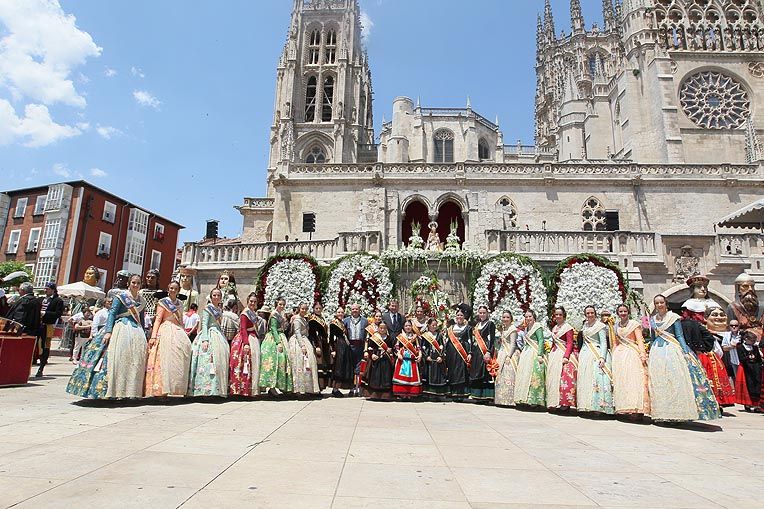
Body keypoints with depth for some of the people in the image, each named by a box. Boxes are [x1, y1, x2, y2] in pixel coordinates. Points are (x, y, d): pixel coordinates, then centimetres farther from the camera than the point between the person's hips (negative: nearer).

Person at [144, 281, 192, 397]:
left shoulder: (180, 303, 17)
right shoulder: (163, 302, 2)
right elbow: (158, 319, -6)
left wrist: (184, 334, 14)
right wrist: (153, 336, -15)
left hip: (179, 333, 6)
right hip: (166, 333, -5)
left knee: (178, 361, 1)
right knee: (166, 360, -12)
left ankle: (177, 389, 5)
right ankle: (161, 390, -11)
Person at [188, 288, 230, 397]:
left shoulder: (219, 310, 17)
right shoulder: (207, 308, -3)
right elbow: (204, 325, -11)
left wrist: (224, 339, 19)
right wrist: (205, 339, -21)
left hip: (219, 337, 8)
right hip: (209, 336, -8)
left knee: (220, 362, 6)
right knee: (209, 362, -12)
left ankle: (218, 389, 11)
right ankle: (206, 388, -10)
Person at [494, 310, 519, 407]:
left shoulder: (513, 329, -7)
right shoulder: (502, 329, 17)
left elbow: (513, 344, -13)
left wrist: (508, 356, -20)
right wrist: (498, 356, 12)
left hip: (510, 354, -8)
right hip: (501, 355, 8)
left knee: (508, 376, -10)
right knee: (500, 377, 9)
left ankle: (509, 400, -7)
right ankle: (501, 399, 15)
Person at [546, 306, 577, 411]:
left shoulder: (567, 327, -5)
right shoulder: (554, 328, 17)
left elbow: (570, 343, -11)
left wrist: (566, 356, -21)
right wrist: (550, 354, 11)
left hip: (565, 354, -7)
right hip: (555, 355, 7)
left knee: (565, 377, -13)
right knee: (553, 378, 5)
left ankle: (565, 402, -8)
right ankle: (554, 402, 12)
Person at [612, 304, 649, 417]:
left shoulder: (634, 324, 3)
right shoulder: (616, 326, 16)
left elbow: (640, 340, -6)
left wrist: (642, 353, -18)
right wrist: (613, 356, 15)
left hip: (632, 354, -5)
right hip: (619, 355, 5)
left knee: (634, 380, -9)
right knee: (620, 381, 2)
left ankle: (636, 409, -9)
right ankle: (624, 408, 6)